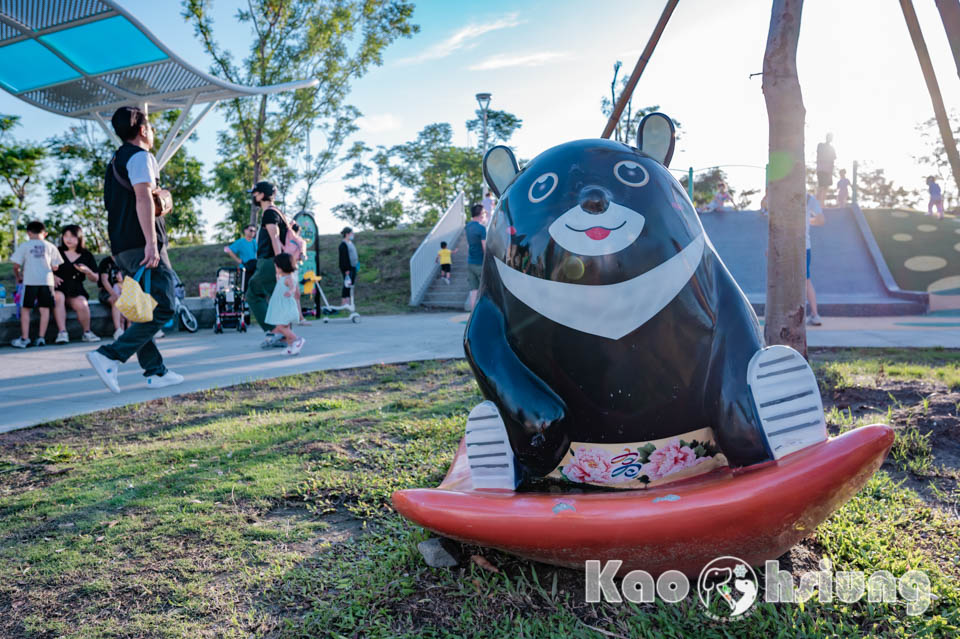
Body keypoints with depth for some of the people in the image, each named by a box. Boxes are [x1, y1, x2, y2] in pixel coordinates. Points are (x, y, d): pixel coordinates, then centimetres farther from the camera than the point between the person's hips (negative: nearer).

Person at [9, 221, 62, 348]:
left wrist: (18, 277, 21)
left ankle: (24, 338, 6)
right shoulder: (50, 247, 8)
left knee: (25, 309, 7)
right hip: (47, 280, 1)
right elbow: (55, 267, 8)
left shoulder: (24, 246, 4)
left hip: (30, 281, -1)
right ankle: (41, 338, 4)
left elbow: (16, 266, 2)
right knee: (45, 309, 5)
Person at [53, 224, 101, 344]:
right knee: (58, 298, -35)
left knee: (81, 304, -30)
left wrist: (87, 271, -10)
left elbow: (94, 279, 11)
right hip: (58, 288, 0)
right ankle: (62, 332, -35)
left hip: (76, 289, 0)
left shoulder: (86, 255, 10)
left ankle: (87, 333, -8)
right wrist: (52, 277, -9)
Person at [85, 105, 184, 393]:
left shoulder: (117, 159, 24)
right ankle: (110, 356, -18)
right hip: (140, 244, -10)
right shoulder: (140, 156, -5)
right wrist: (151, 242, -26)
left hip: (122, 247, 10)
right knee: (162, 308, -11)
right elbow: (143, 198, -19)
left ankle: (156, 371, 12)